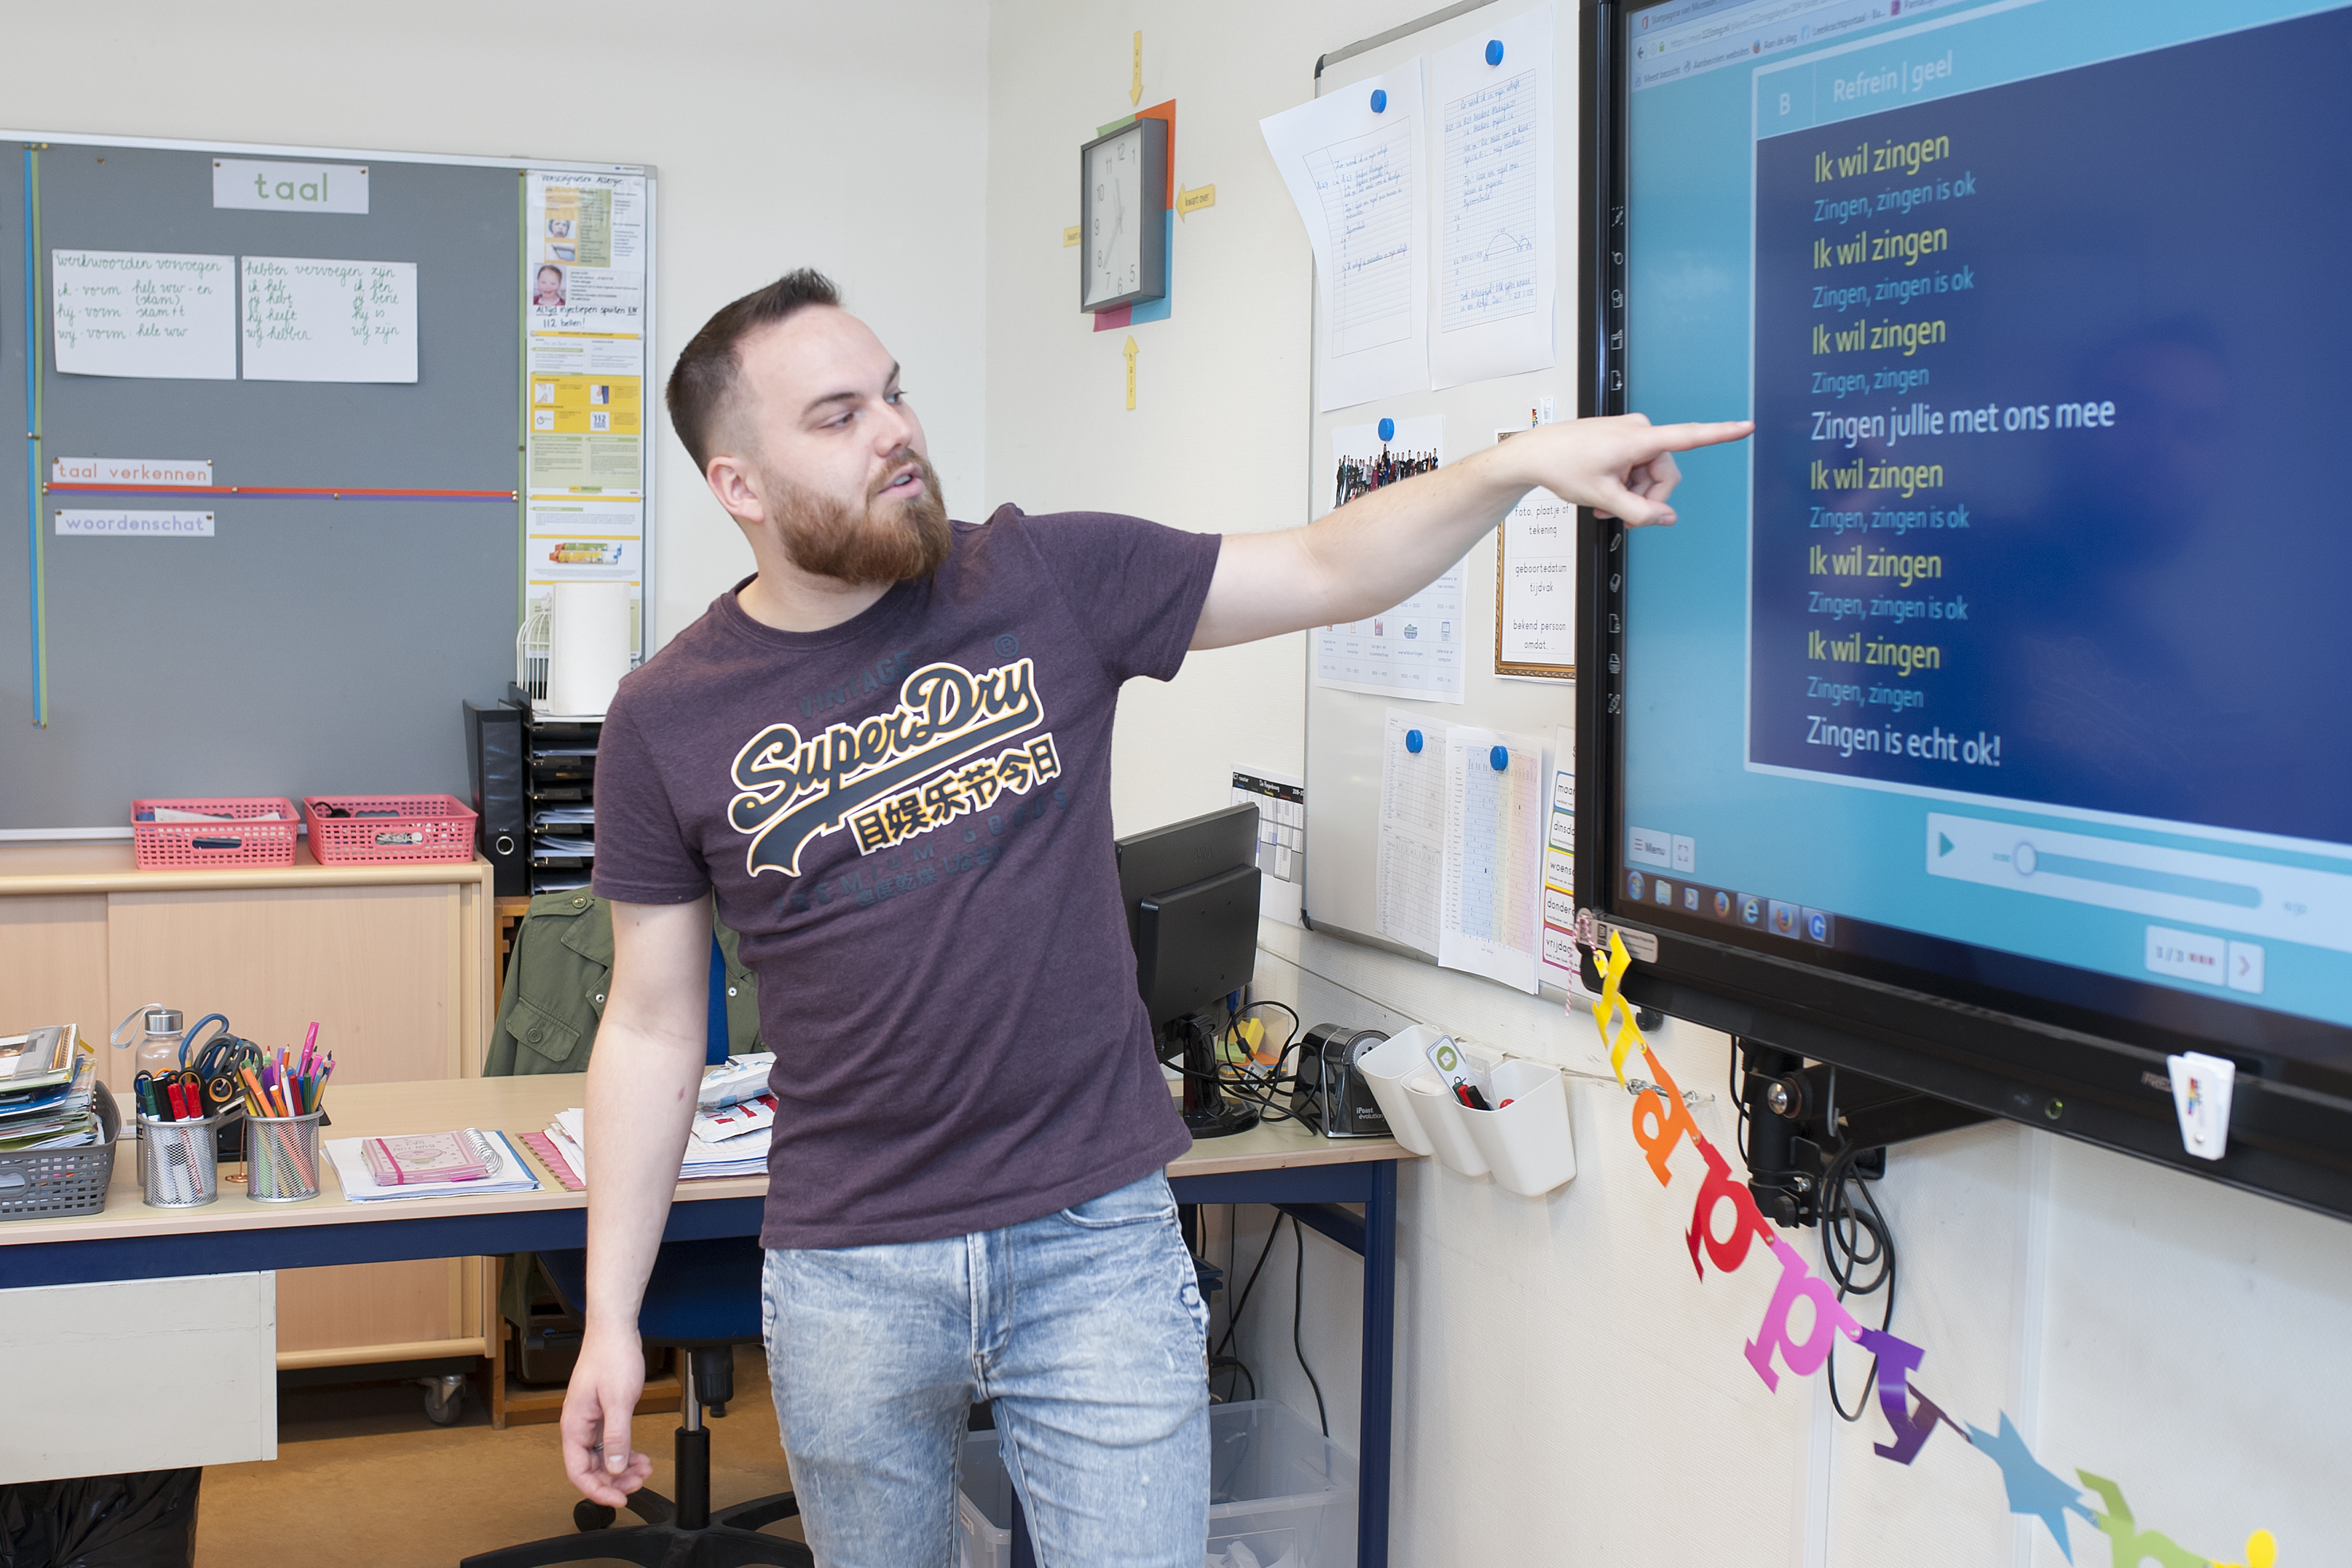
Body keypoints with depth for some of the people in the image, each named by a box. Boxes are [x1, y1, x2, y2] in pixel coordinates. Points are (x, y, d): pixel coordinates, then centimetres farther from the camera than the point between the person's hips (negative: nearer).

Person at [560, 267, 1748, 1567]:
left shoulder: (1050, 581, -3)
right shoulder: (668, 724, -2)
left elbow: (1325, 571, 0)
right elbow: (652, 1030, 2)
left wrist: (1521, 461, -15)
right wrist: (611, 1313, 0)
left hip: (1098, 1234, 0)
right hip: (849, 1277, 1)